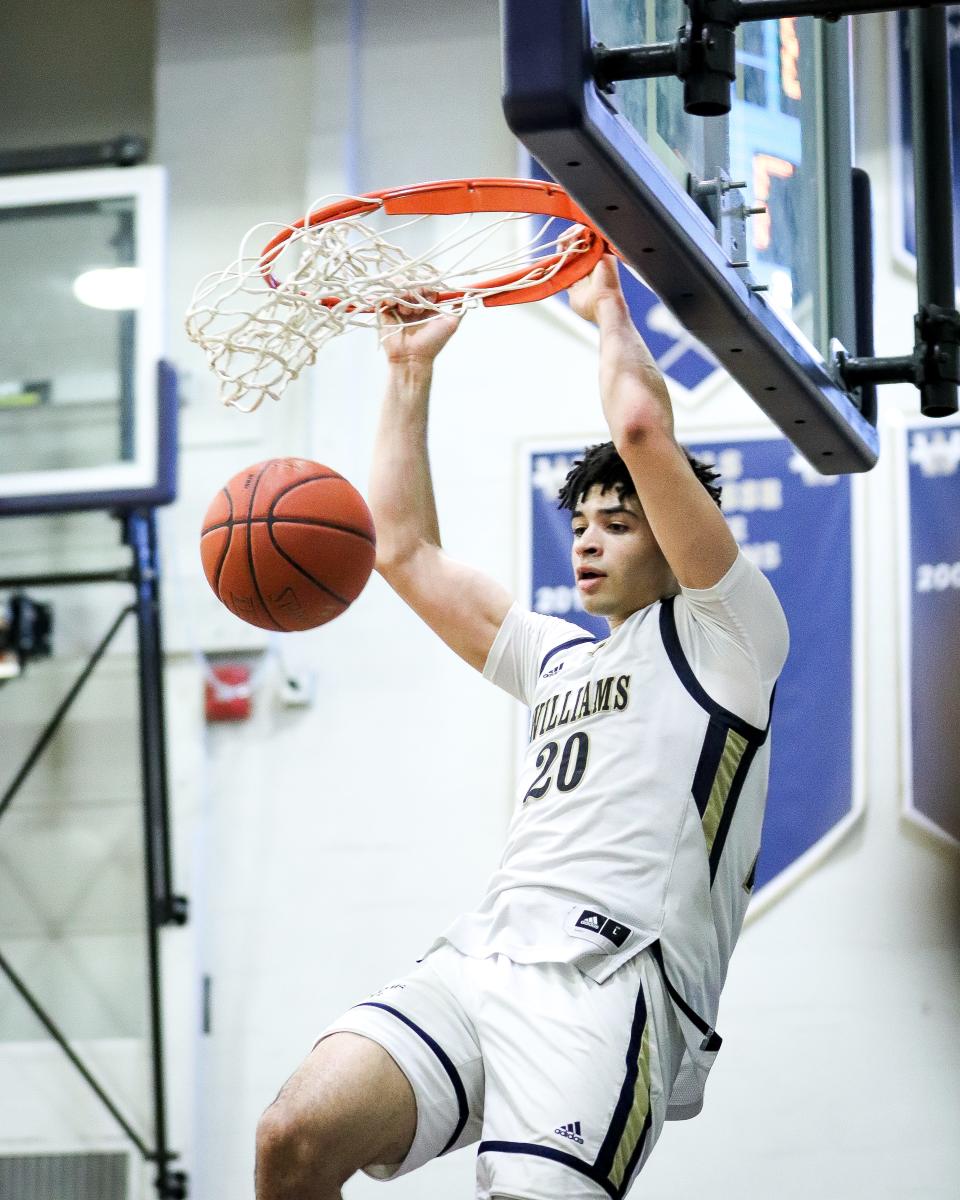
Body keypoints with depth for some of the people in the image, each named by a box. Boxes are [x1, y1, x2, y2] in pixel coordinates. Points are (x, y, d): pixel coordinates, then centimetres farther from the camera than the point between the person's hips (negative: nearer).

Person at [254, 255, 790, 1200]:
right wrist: (410, 372, 33)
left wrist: (608, 309, 17)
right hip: (479, 959, 6)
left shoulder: (723, 632, 11)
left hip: (611, 978, -6)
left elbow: (643, 426, 0)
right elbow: (403, 550, 35)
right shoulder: (559, 657, 32)